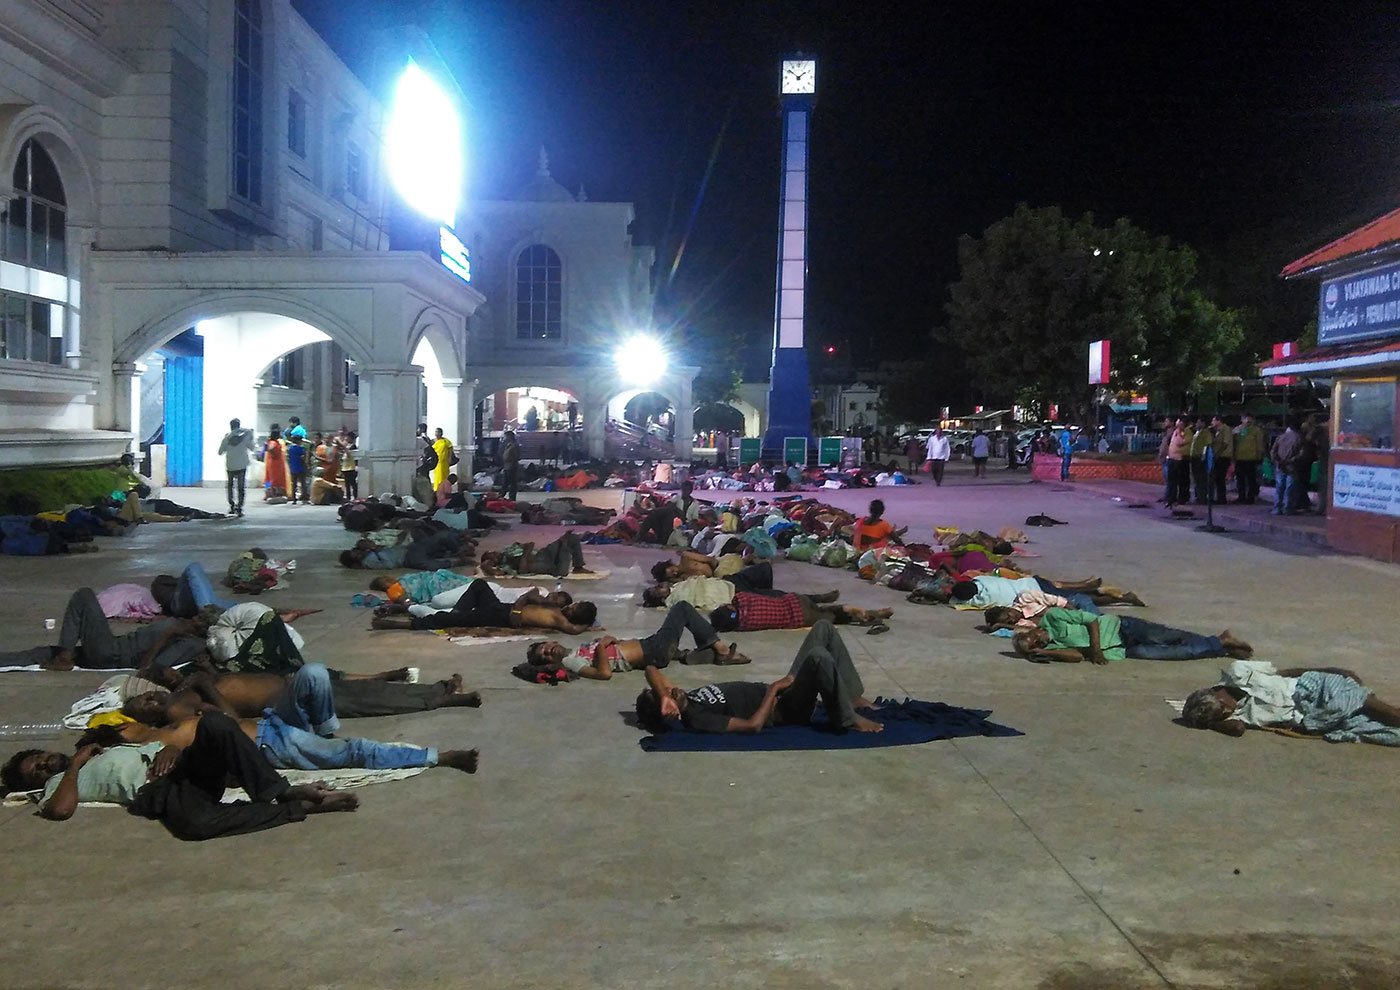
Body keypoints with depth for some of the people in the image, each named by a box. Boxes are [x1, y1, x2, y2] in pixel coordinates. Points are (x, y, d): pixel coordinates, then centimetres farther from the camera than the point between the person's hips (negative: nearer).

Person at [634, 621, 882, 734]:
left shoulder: (687, 700, 1)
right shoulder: (697, 719, -24)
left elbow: (651, 669, 1)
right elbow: (753, 725, -31)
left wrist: (663, 695, -16)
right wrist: (773, 688, -20)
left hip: (778, 694, 9)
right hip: (784, 711, -9)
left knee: (824, 628, 4)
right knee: (819, 656, -36)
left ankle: (853, 698, 11)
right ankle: (849, 719, -14)